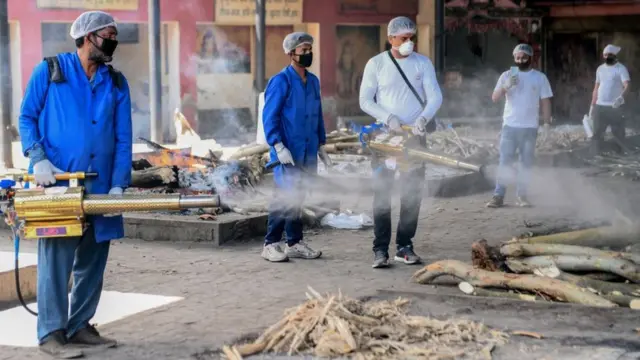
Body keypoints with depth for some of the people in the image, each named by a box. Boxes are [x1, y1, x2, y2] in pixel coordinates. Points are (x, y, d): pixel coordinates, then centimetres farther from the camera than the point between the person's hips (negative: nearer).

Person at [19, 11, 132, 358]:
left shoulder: (116, 82, 11)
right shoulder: (49, 71, 1)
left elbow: (123, 138, 7)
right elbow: (27, 118, 2)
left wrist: (118, 186, -3)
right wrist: (38, 159, -13)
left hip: (99, 186, 5)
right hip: (57, 182, -5)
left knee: (93, 260, 9)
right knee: (56, 257, -6)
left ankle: (79, 325, 22)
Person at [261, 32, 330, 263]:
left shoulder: (313, 81, 12)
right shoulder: (281, 81, -10)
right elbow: (269, 117, -13)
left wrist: (321, 145, 19)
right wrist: (279, 146, -20)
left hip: (307, 152, 7)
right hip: (287, 152, -7)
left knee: (297, 197, 11)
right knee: (285, 196, -8)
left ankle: (294, 243, 19)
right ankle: (271, 244, 0)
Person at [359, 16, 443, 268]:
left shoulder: (423, 63, 5)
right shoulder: (376, 64, 0)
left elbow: (435, 97, -2)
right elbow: (365, 101, -2)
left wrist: (423, 118, -22)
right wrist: (388, 118, -17)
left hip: (415, 135, 2)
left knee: (413, 193, 3)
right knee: (382, 192, -4)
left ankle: (404, 246, 11)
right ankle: (380, 249, -2)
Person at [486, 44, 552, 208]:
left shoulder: (540, 77, 4)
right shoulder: (507, 75, 4)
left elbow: (545, 102, 5)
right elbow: (495, 98, -2)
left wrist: (547, 124, -1)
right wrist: (506, 86, -20)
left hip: (530, 128, 0)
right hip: (509, 126, 0)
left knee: (526, 163, 5)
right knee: (505, 162, -4)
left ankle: (521, 196, 12)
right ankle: (498, 196, -4)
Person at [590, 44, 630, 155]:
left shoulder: (621, 68, -6)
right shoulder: (600, 69, 12)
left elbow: (626, 85, -20)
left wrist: (621, 97, -40)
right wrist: (592, 105, 13)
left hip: (615, 106, -5)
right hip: (600, 106, 5)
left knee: (618, 132, 0)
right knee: (597, 133, 5)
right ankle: (595, 155, 11)